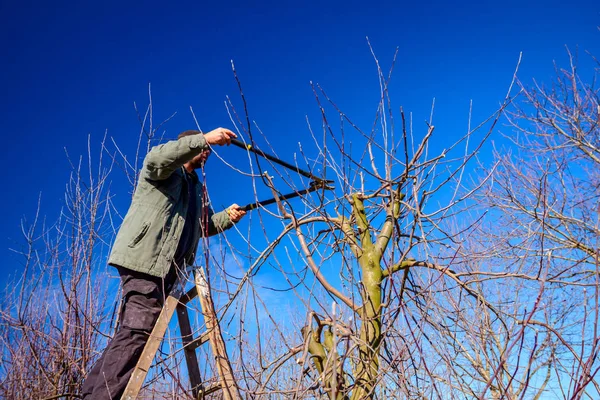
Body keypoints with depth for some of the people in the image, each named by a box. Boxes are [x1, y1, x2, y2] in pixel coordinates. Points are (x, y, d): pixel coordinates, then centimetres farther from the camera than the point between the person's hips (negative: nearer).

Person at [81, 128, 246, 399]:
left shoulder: (196, 188, 29)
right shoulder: (166, 170, 4)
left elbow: (202, 225, 31)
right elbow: (156, 158, -21)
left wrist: (228, 217, 12)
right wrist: (204, 139, -26)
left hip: (163, 266, 9)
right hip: (144, 258, -9)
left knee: (132, 334, 7)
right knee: (136, 332, -18)